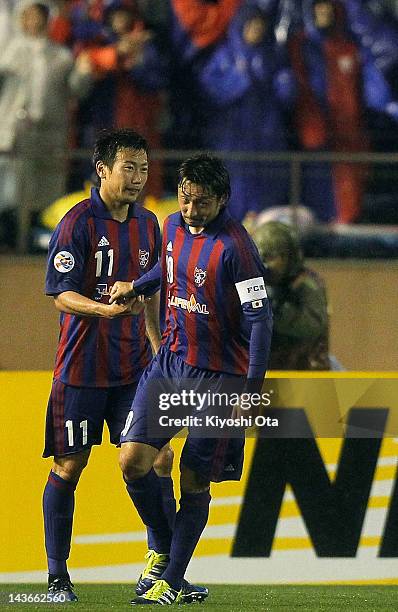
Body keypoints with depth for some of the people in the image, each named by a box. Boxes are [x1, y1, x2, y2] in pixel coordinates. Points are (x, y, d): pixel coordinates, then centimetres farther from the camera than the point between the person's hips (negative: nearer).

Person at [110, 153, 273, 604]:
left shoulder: (234, 246, -16)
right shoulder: (173, 226, 5)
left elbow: (260, 319, -16)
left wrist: (251, 390, -20)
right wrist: (135, 287, 11)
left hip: (218, 375, -6)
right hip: (169, 362, 6)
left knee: (194, 481, 0)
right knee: (133, 460, -7)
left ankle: (172, 582, 12)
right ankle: (160, 548, 17)